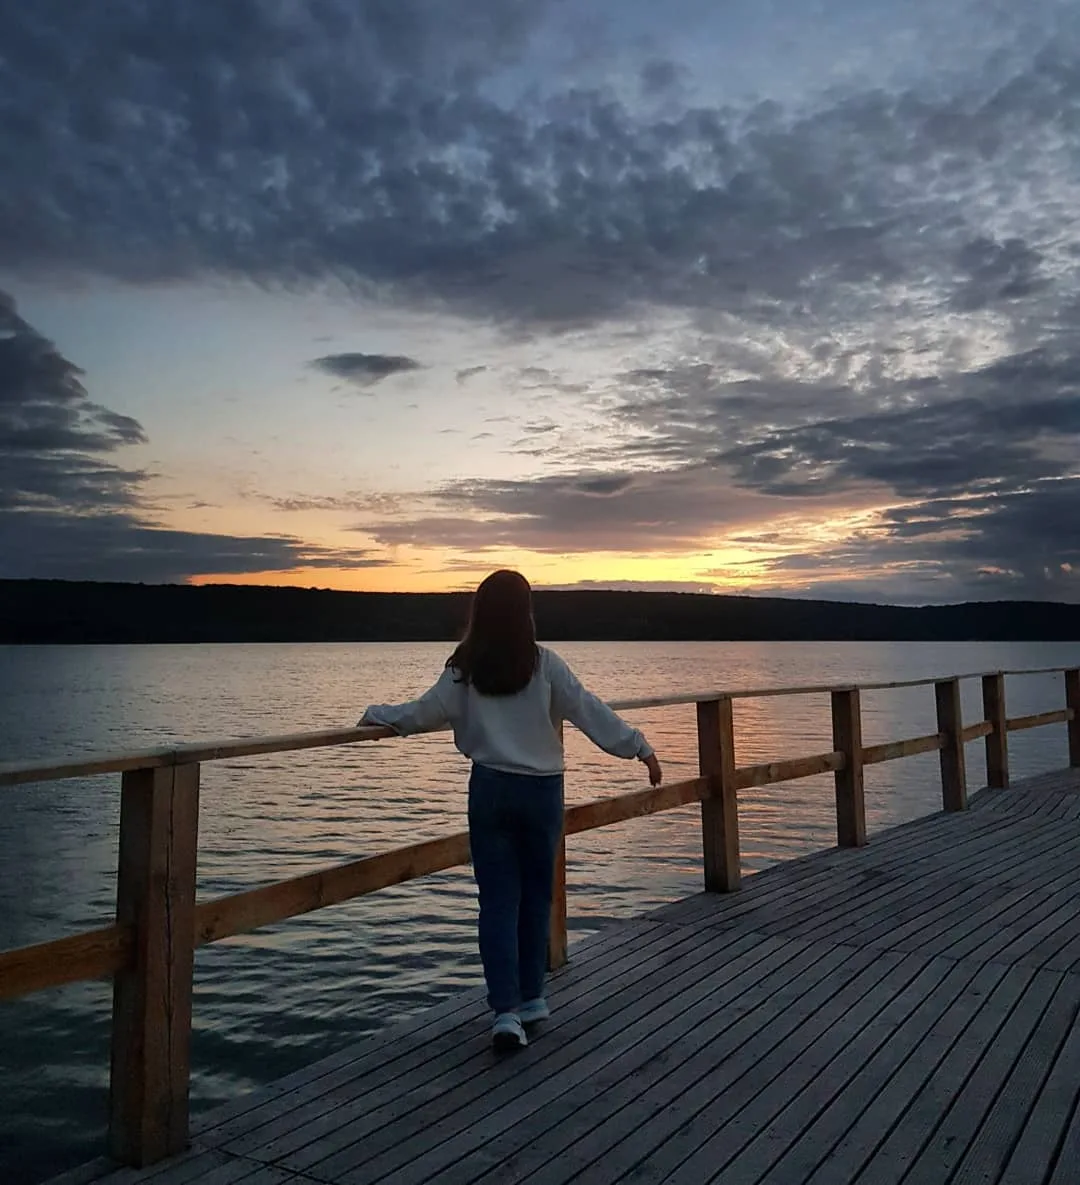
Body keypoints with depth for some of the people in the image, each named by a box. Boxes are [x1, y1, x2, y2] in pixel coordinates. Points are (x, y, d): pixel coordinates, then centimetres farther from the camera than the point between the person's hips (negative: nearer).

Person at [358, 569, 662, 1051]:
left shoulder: (464, 669, -3)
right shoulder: (544, 664, -7)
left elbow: (424, 713, 0)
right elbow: (590, 712, -7)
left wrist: (376, 713, 18)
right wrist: (640, 747, 1)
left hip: (490, 790, 1)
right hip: (541, 791, 0)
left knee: (498, 899, 5)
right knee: (535, 894, 15)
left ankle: (506, 1008, -2)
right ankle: (530, 995, 26)